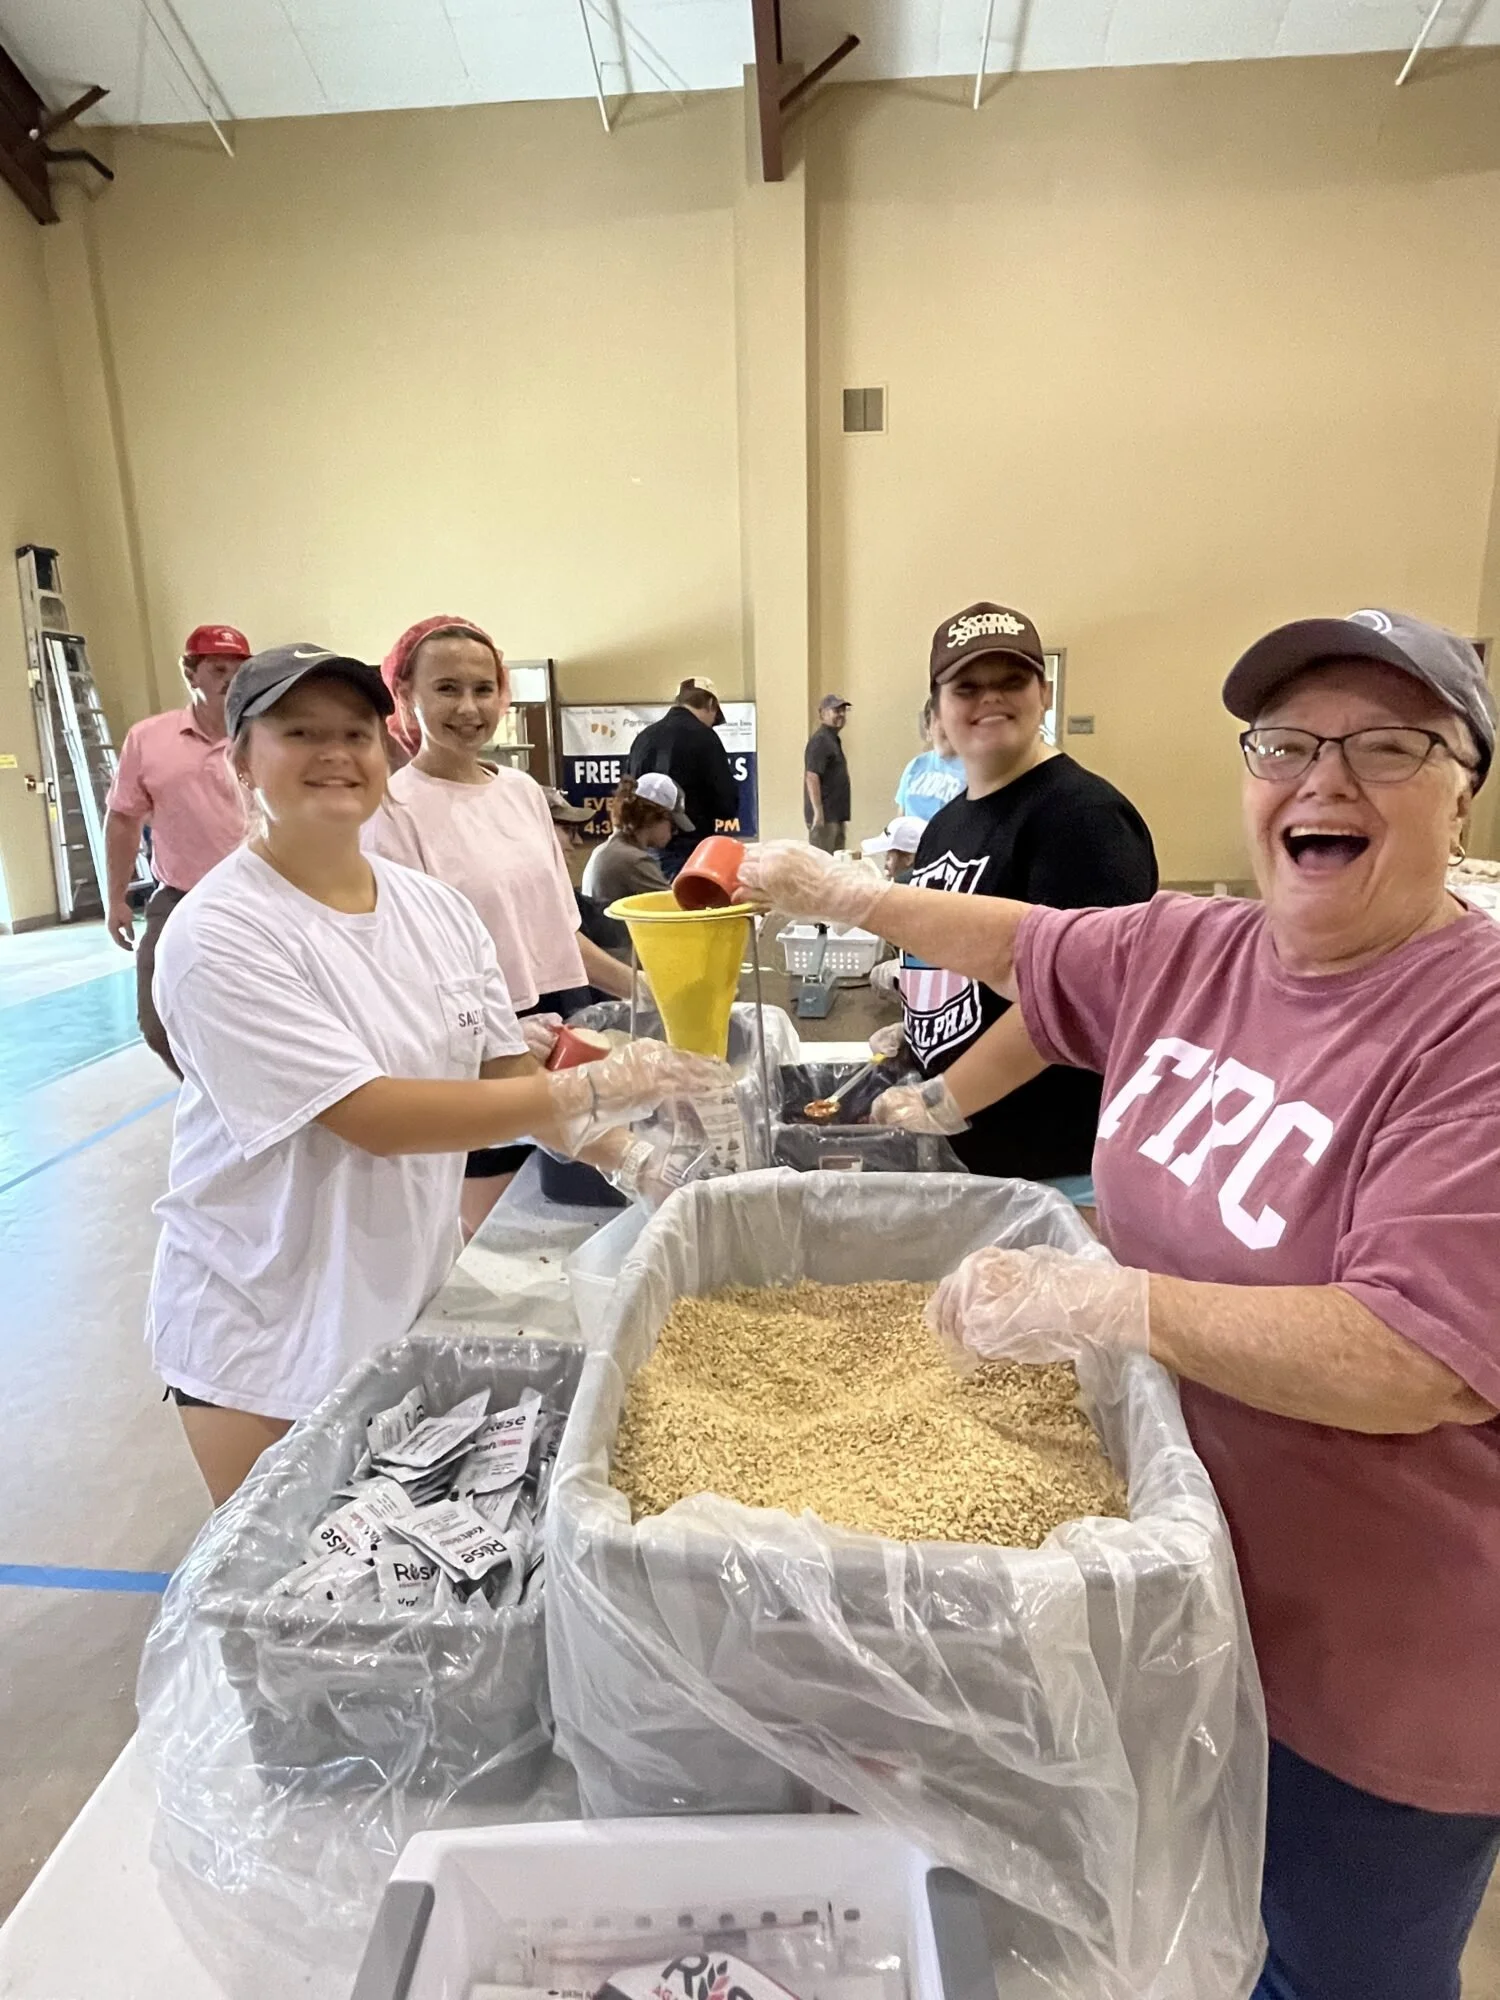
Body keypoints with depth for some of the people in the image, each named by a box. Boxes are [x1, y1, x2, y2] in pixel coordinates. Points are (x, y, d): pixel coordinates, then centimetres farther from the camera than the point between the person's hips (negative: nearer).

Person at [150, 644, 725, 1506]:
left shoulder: (437, 908, -2)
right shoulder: (221, 935, -20)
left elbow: (508, 1073, 2)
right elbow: (372, 1117, -27)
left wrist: (627, 1156, -14)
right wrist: (589, 1090, -30)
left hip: (416, 1297, 5)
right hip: (264, 1328, -5)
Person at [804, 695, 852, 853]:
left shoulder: (833, 740, 19)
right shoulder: (820, 741, -11)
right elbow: (812, 777, -20)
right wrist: (818, 812, -26)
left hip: (836, 816, 10)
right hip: (825, 816, -10)